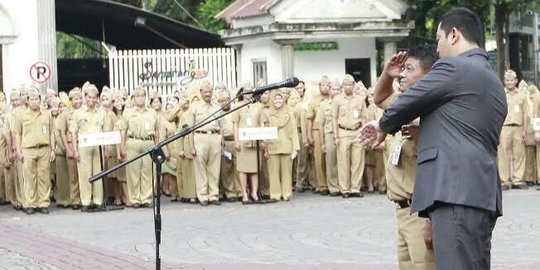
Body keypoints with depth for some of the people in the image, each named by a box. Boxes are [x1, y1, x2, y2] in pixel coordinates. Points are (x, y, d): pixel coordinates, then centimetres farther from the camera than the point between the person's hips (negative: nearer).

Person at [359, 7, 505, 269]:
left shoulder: (453, 67, -4)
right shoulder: (492, 80, 25)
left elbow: (406, 103, 2)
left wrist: (383, 127, 20)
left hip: (456, 191, -10)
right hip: (482, 193, 10)